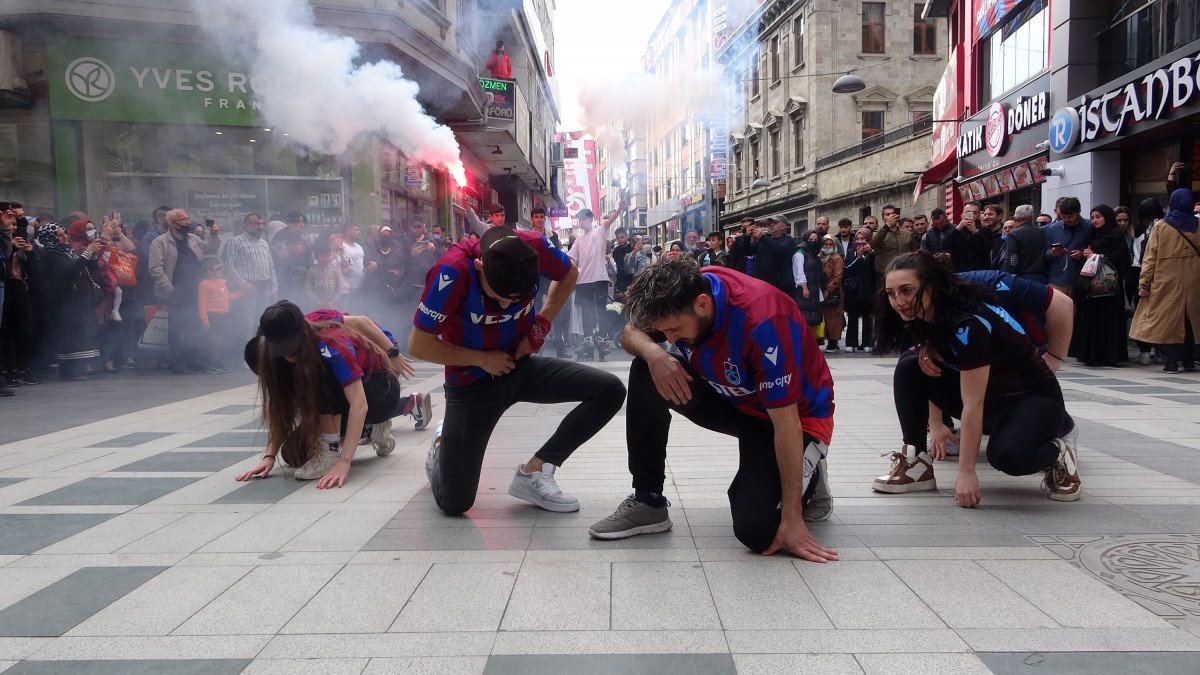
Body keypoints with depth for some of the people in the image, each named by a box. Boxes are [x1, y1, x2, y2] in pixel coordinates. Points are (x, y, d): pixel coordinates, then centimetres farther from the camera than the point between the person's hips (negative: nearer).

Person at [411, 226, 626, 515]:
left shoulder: (533, 247, -18)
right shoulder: (452, 270, -29)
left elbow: (569, 274, 6)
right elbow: (419, 345, -20)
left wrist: (542, 323, -6)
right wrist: (482, 359, -18)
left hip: (522, 366, 4)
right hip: (473, 382, -4)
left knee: (611, 391, -14)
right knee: (454, 504, -8)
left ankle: (533, 472, -3)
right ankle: (442, 445, 28)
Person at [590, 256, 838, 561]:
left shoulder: (763, 321, -36)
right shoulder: (680, 292, -19)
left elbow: (786, 424, -32)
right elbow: (630, 333, -4)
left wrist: (792, 520, -28)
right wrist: (653, 353, -30)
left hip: (799, 414, -6)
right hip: (729, 398, 6)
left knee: (755, 530, -24)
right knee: (646, 374, -16)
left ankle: (807, 476, 10)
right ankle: (648, 502, -4)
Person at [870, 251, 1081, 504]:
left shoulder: (968, 323, -31)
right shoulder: (925, 316, -7)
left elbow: (973, 403, -30)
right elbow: (932, 375, 9)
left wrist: (966, 473, -28)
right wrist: (935, 423, 3)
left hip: (1032, 397, -8)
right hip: (985, 395, 8)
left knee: (1008, 456, -37)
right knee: (909, 369, -9)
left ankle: (1057, 454, -1)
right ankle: (916, 465, -7)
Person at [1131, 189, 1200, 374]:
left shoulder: (1161, 226, -4)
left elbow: (1150, 256, -6)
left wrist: (1144, 282, -5)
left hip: (1166, 282, -3)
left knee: (1167, 319, 1)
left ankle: (1171, 360, -4)